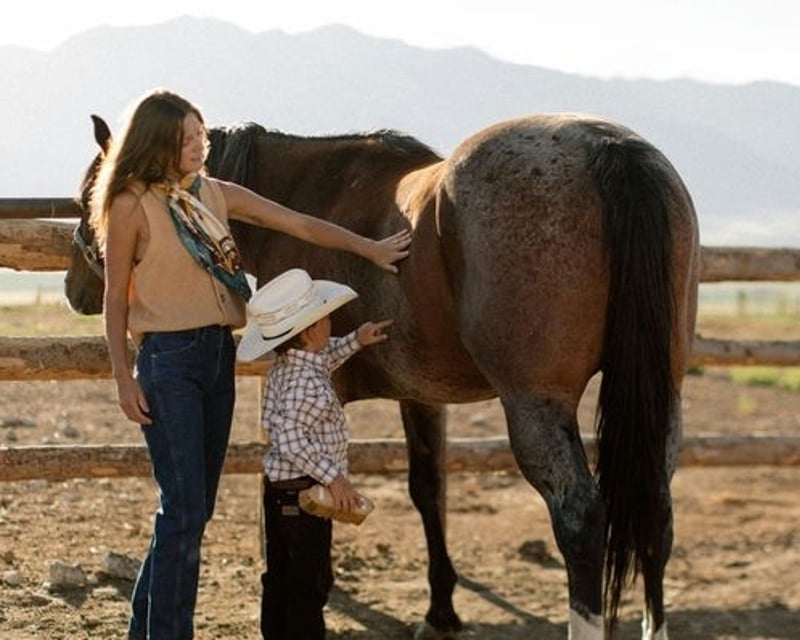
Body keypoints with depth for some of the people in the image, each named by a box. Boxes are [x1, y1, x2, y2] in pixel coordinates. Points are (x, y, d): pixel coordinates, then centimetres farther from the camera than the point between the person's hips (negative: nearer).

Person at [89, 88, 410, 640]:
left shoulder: (216, 195, 8)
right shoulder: (132, 206, -8)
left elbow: (299, 225, 9)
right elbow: (116, 298, -5)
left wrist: (370, 249, 4)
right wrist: (124, 378, -9)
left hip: (219, 355, 7)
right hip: (169, 360, -7)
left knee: (196, 509, 11)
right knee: (184, 507, -10)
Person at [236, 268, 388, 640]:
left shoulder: (286, 366, 6)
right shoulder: (307, 385, -24)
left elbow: (320, 360, 31)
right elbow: (290, 440, -33)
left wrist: (355, 342, 29)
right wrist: (334, 478, -29)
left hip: (280, 491, 10)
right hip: (303, 494, -10)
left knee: (282, 579, 17)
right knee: (309, 584, -3)